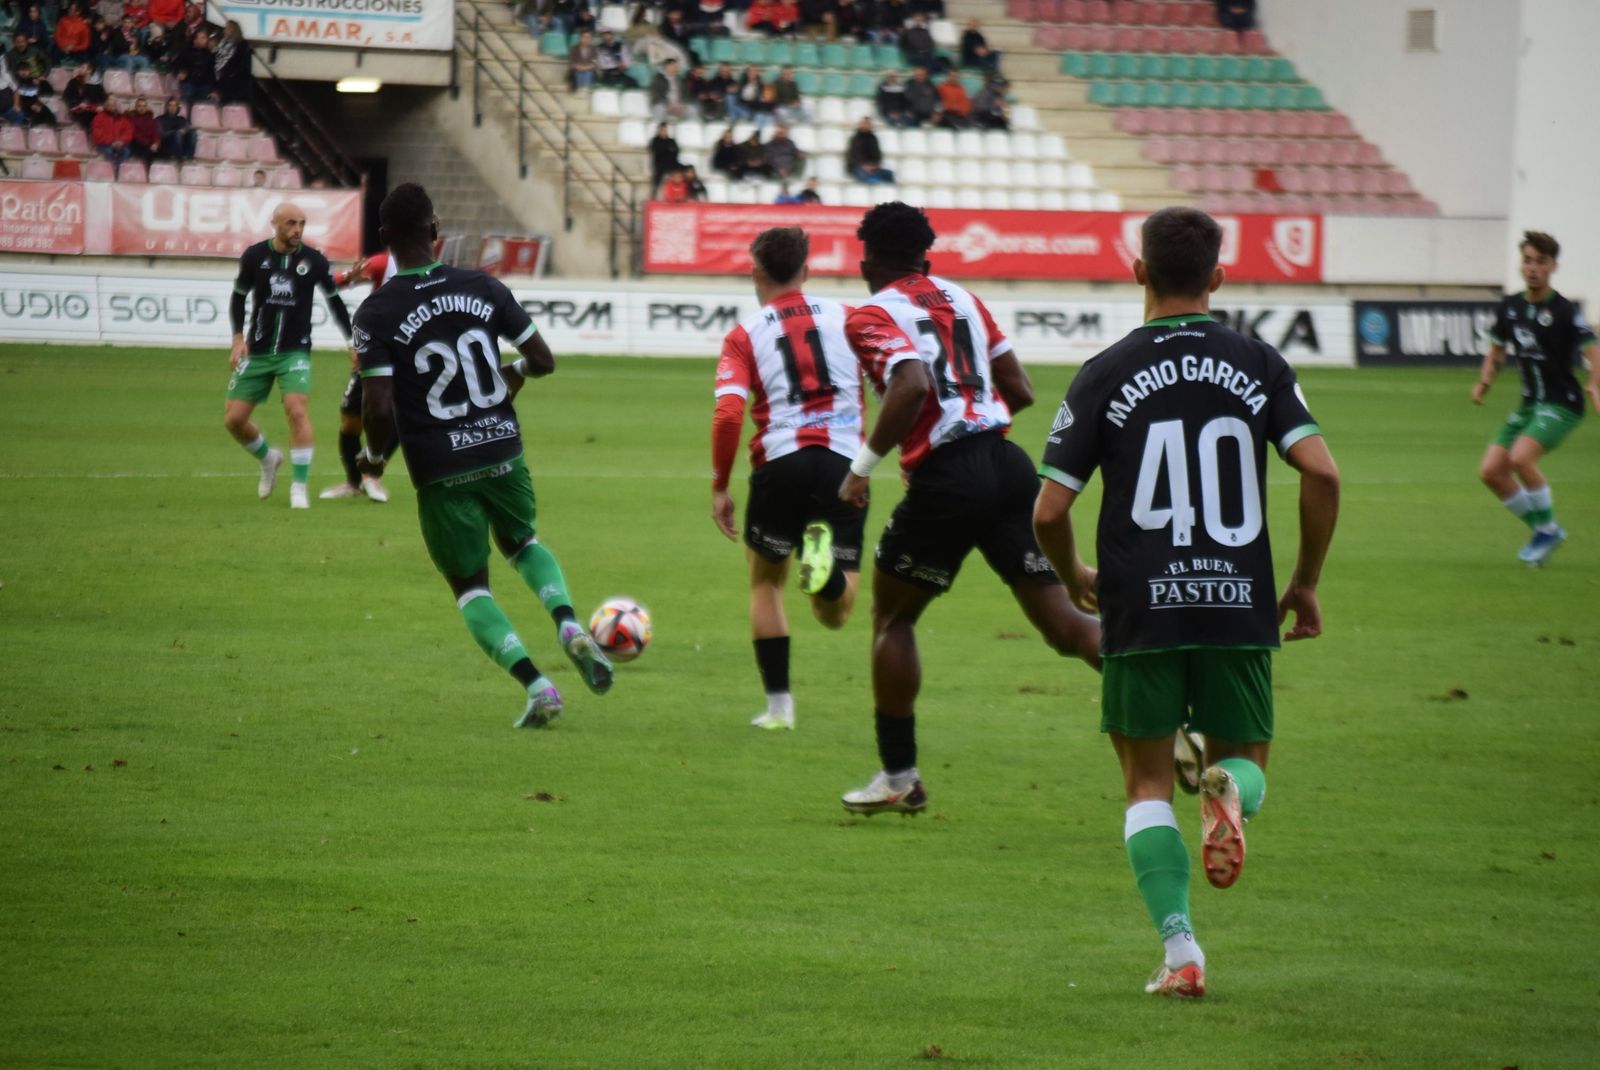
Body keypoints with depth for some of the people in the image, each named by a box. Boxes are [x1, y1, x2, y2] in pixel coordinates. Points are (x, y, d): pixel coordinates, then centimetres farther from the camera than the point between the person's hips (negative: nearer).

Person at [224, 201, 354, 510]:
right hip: (257, 351, 2)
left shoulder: (314, 261, -5)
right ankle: (268, 458, 31)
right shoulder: (255, 256, -4)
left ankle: (299, 486, -11)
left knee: (296, 410, -22)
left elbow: (334, 301, 9)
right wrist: (238, 337, -3)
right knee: (233, 419, 1)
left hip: (295, 351, -2)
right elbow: (238, 297, 9)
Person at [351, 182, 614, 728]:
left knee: (471, 587, 13)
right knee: (521, 542, 30)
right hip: (502, 452, 3)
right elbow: (543, 359, 3)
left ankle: (536, 685, -5)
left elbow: (378, 407, -18)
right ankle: (569, 625, 2)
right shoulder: (483, 288, -1)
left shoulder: (377, 313, -11)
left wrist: (374, 457, 3)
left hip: (440, 472, -3)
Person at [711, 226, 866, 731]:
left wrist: (719, 487, 2)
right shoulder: (847, 318, 12)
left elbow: (728, 413, -6)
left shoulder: (746, 335, 6)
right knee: (834, 614, 9)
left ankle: (778, 705, 16)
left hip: (780, 463, -1)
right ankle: (825, 556, -26)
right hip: (846, 465, 1)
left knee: (766, 581, 24)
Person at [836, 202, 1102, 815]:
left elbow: (912, 386, -21)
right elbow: (1019, 390, 16)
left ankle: (899, 776, 17)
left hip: (946, 479, -5)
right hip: (1008, 464, 5)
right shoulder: (960, 299, 18)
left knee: (892, 618, 15)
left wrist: (863, 465, -13)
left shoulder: (873, 316, -2)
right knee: (1061, 621, 2)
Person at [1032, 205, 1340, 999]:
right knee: (1246, 758, 17)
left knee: (1148, 783, 10)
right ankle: (1231, 792, -21)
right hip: (1239, 607, 1)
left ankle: (1180, 952, -4)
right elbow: (1320, 472, -8)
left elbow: (1049, 510, -2)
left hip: (1140, 610, -1)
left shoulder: (1106, 375, 0)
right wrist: (1306, 584, 5)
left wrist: (1072, 577, 19)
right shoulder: (1257, 365, 3)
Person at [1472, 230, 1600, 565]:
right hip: (1529, 405, 7)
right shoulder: (1509, 307, 5)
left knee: (1520, 457, -28)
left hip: (1562, 405, -7)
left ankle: (1547, 528, -6)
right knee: (1491, 471, -1)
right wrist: (1484, 382, 2)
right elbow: (1497, 349, 20)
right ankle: (1544, 530, 16)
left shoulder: (1565, 312, -14)